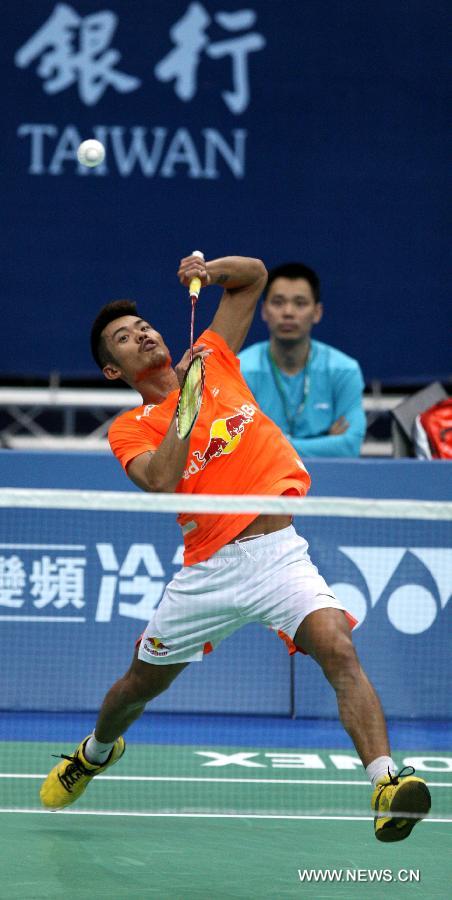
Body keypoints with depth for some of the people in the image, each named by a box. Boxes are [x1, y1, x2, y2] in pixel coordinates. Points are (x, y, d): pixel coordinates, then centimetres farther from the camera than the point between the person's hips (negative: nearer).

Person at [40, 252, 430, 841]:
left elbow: (254, 276, 21)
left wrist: (214, 269, 1)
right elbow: (160, 480, -17)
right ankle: (97, 752, 52)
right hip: (209, 569, 1)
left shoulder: (214, 358, 13)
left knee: (338, 648, -27)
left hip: (279, 553, -1)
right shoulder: (129, 429, 5)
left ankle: (386, 783, -37)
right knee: (138, 686, 18)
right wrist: (186, 402, -14)